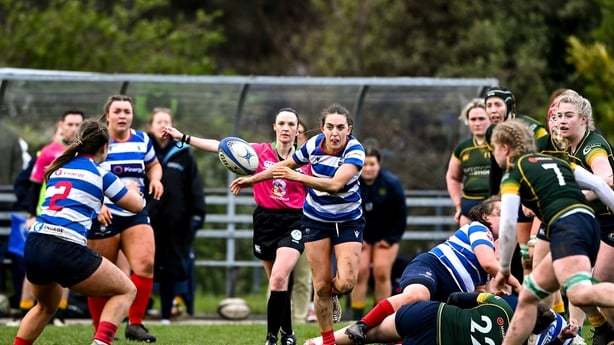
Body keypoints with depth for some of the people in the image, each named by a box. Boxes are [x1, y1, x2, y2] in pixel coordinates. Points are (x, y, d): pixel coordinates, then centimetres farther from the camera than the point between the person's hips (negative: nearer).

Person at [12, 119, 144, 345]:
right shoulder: (100, 174, 3)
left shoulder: (58, 168, 19)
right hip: (66, 250, -6)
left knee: (46, 306, 34)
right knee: (126, 291, 10)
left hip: (33, 246, 6)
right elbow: (136, 205, 12)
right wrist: (132, 189, 34)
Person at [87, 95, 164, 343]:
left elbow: (153, 165, 25)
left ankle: (135, 324, -5)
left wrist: (155, 179, 2)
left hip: (135, 215, 3)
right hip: (104, 217, -3)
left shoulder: (141, 141, 7)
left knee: (145, 264, -16)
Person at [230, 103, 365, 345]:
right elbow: (286, 164, 10)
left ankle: (332, 295, 21)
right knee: (321, 285, -2)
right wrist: (253, 179, 17)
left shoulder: (355, 151, -23)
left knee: (345, 283, -17)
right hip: (316, 220, 2)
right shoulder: (314, 144, -11)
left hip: (348, 221, -2)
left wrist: (297, 177, -45)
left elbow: (336, 184, -39)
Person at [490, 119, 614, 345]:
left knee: (580, 294, -32)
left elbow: (508, 225, 0)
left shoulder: (513, 175, 8)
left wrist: (503, 268, 11)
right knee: (527, 296, 19)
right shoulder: (554, 161, 27)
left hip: (566, 227, -8)